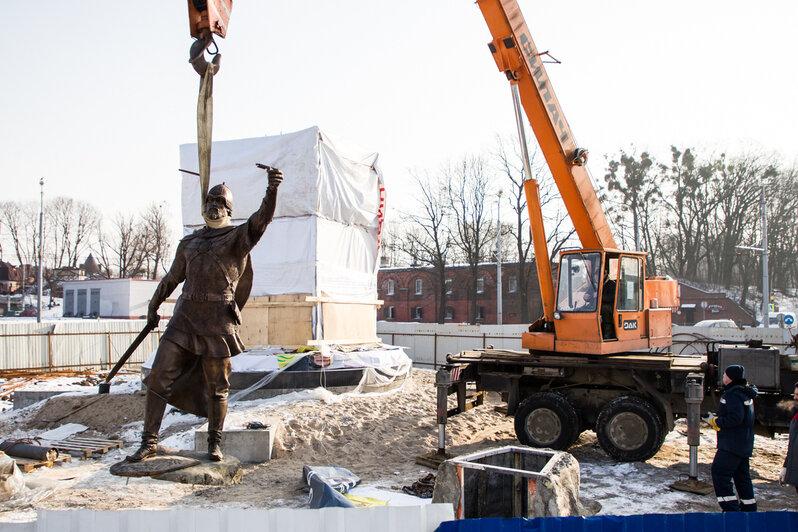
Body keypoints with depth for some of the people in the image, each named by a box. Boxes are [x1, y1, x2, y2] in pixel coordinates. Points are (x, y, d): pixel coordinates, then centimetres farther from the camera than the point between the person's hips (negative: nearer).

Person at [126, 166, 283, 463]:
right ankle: (149, 443, 9)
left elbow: (262, 219, -16)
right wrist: (153, 306, 33)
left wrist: (272, 189, -32)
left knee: (216, 387, 4)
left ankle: (215, 443, 22)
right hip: (184, 319, 4)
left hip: (218, 324, -4)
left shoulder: (238, 237, 4)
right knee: (159, 378, -2)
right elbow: (172, 278, 28)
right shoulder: (189, 243, 17)